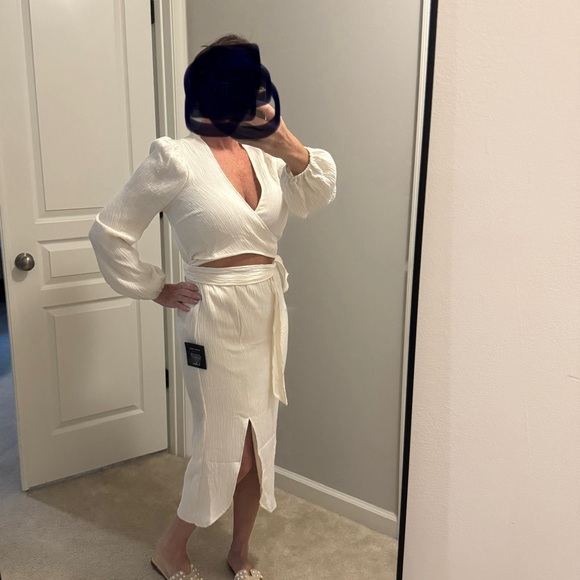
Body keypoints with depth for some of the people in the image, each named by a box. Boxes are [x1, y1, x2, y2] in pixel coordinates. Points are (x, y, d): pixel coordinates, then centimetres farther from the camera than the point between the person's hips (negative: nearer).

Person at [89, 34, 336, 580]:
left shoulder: (261, 154, 5)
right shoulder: (175, 157, -12)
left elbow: (317, 194, 7)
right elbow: (109, 231, -8)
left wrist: (290, 147, -9)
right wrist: (156, 290, -5)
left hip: (269, 313, 6)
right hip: (215, 317, -6)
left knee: (259, 443, 14)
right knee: (224, 448, 4)